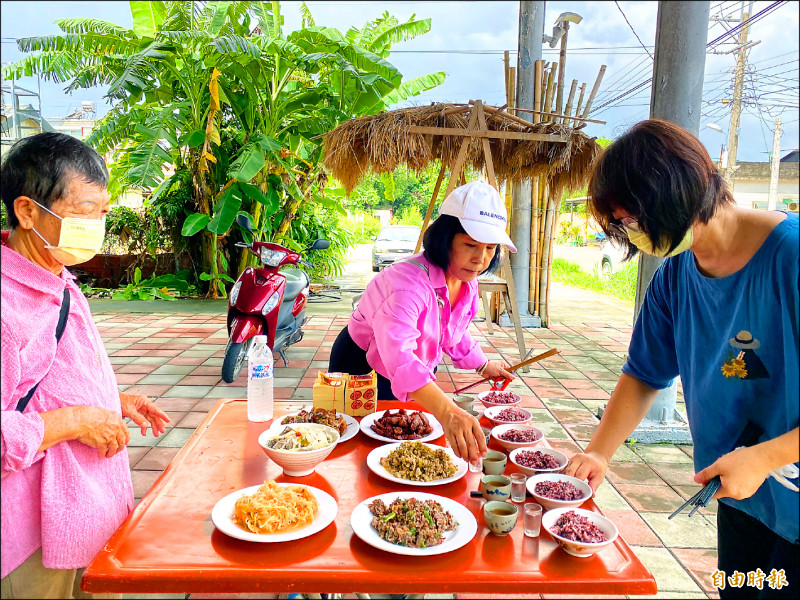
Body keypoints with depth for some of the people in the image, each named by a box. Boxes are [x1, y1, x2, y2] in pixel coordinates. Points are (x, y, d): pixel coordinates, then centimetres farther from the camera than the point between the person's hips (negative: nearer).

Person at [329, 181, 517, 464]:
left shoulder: (467, 282, -10)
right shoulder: (407, 281, -38)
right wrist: (446, 411, -68)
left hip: (419, 378, 7)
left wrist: (483, 365, 14)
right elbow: (398, 354, -56)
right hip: (362, 369, -7)